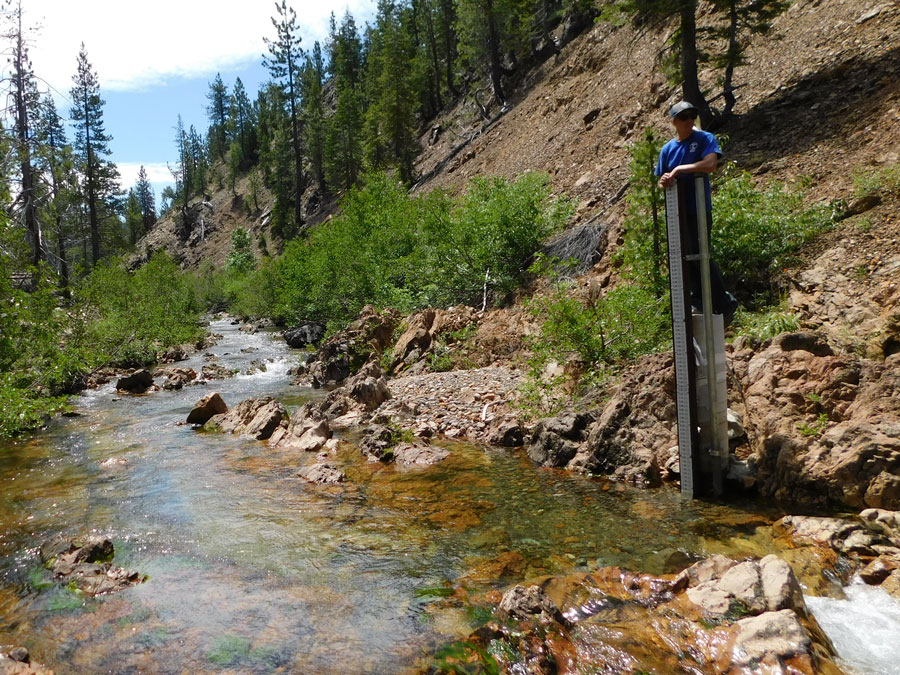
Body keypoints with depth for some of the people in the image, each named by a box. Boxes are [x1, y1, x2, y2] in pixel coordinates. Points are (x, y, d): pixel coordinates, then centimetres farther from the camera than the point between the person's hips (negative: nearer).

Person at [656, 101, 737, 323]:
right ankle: (699, 302, 27)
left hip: (698, 210, -6)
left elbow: (710, 164, -22)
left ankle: (724, 304, 7)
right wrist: (664, 181, -9)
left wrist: (679, 169, -19)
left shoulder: (704, 139, -4)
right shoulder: (668, 149, 10)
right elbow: (661, 180, 14)